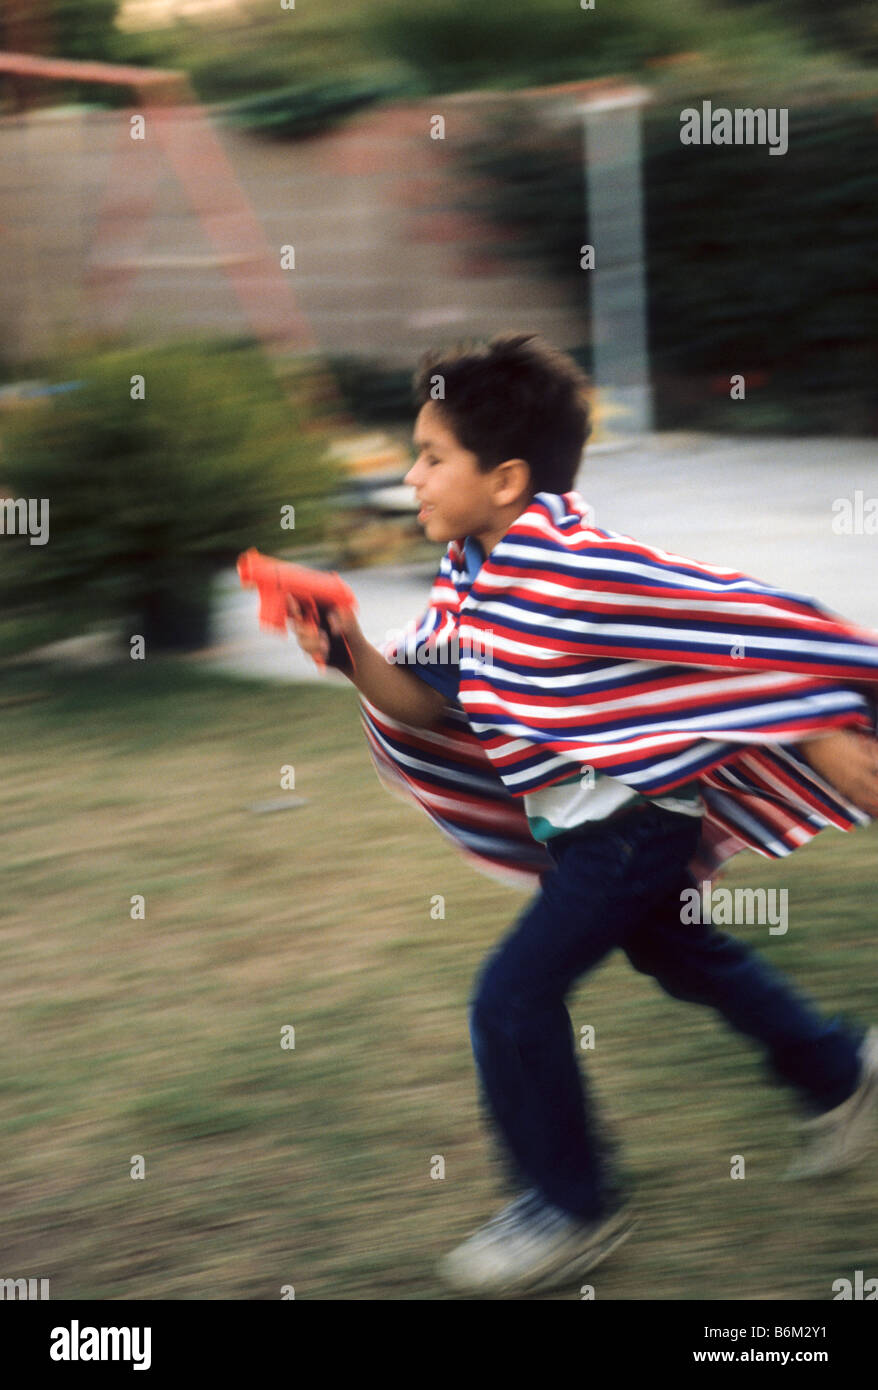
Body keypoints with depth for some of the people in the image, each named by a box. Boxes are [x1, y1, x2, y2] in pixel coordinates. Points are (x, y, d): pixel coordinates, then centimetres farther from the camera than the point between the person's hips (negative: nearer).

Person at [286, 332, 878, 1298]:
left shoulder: (575, 569, -30)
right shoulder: (471, 574, -2)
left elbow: (742, 619, -27)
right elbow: (424, 701, 0)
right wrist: (355, 658, -19)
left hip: (634, 821, -10)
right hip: (578, 821, 10)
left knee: (512, 998, -9)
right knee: (675, 952, 27)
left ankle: (573, 1209, 10)